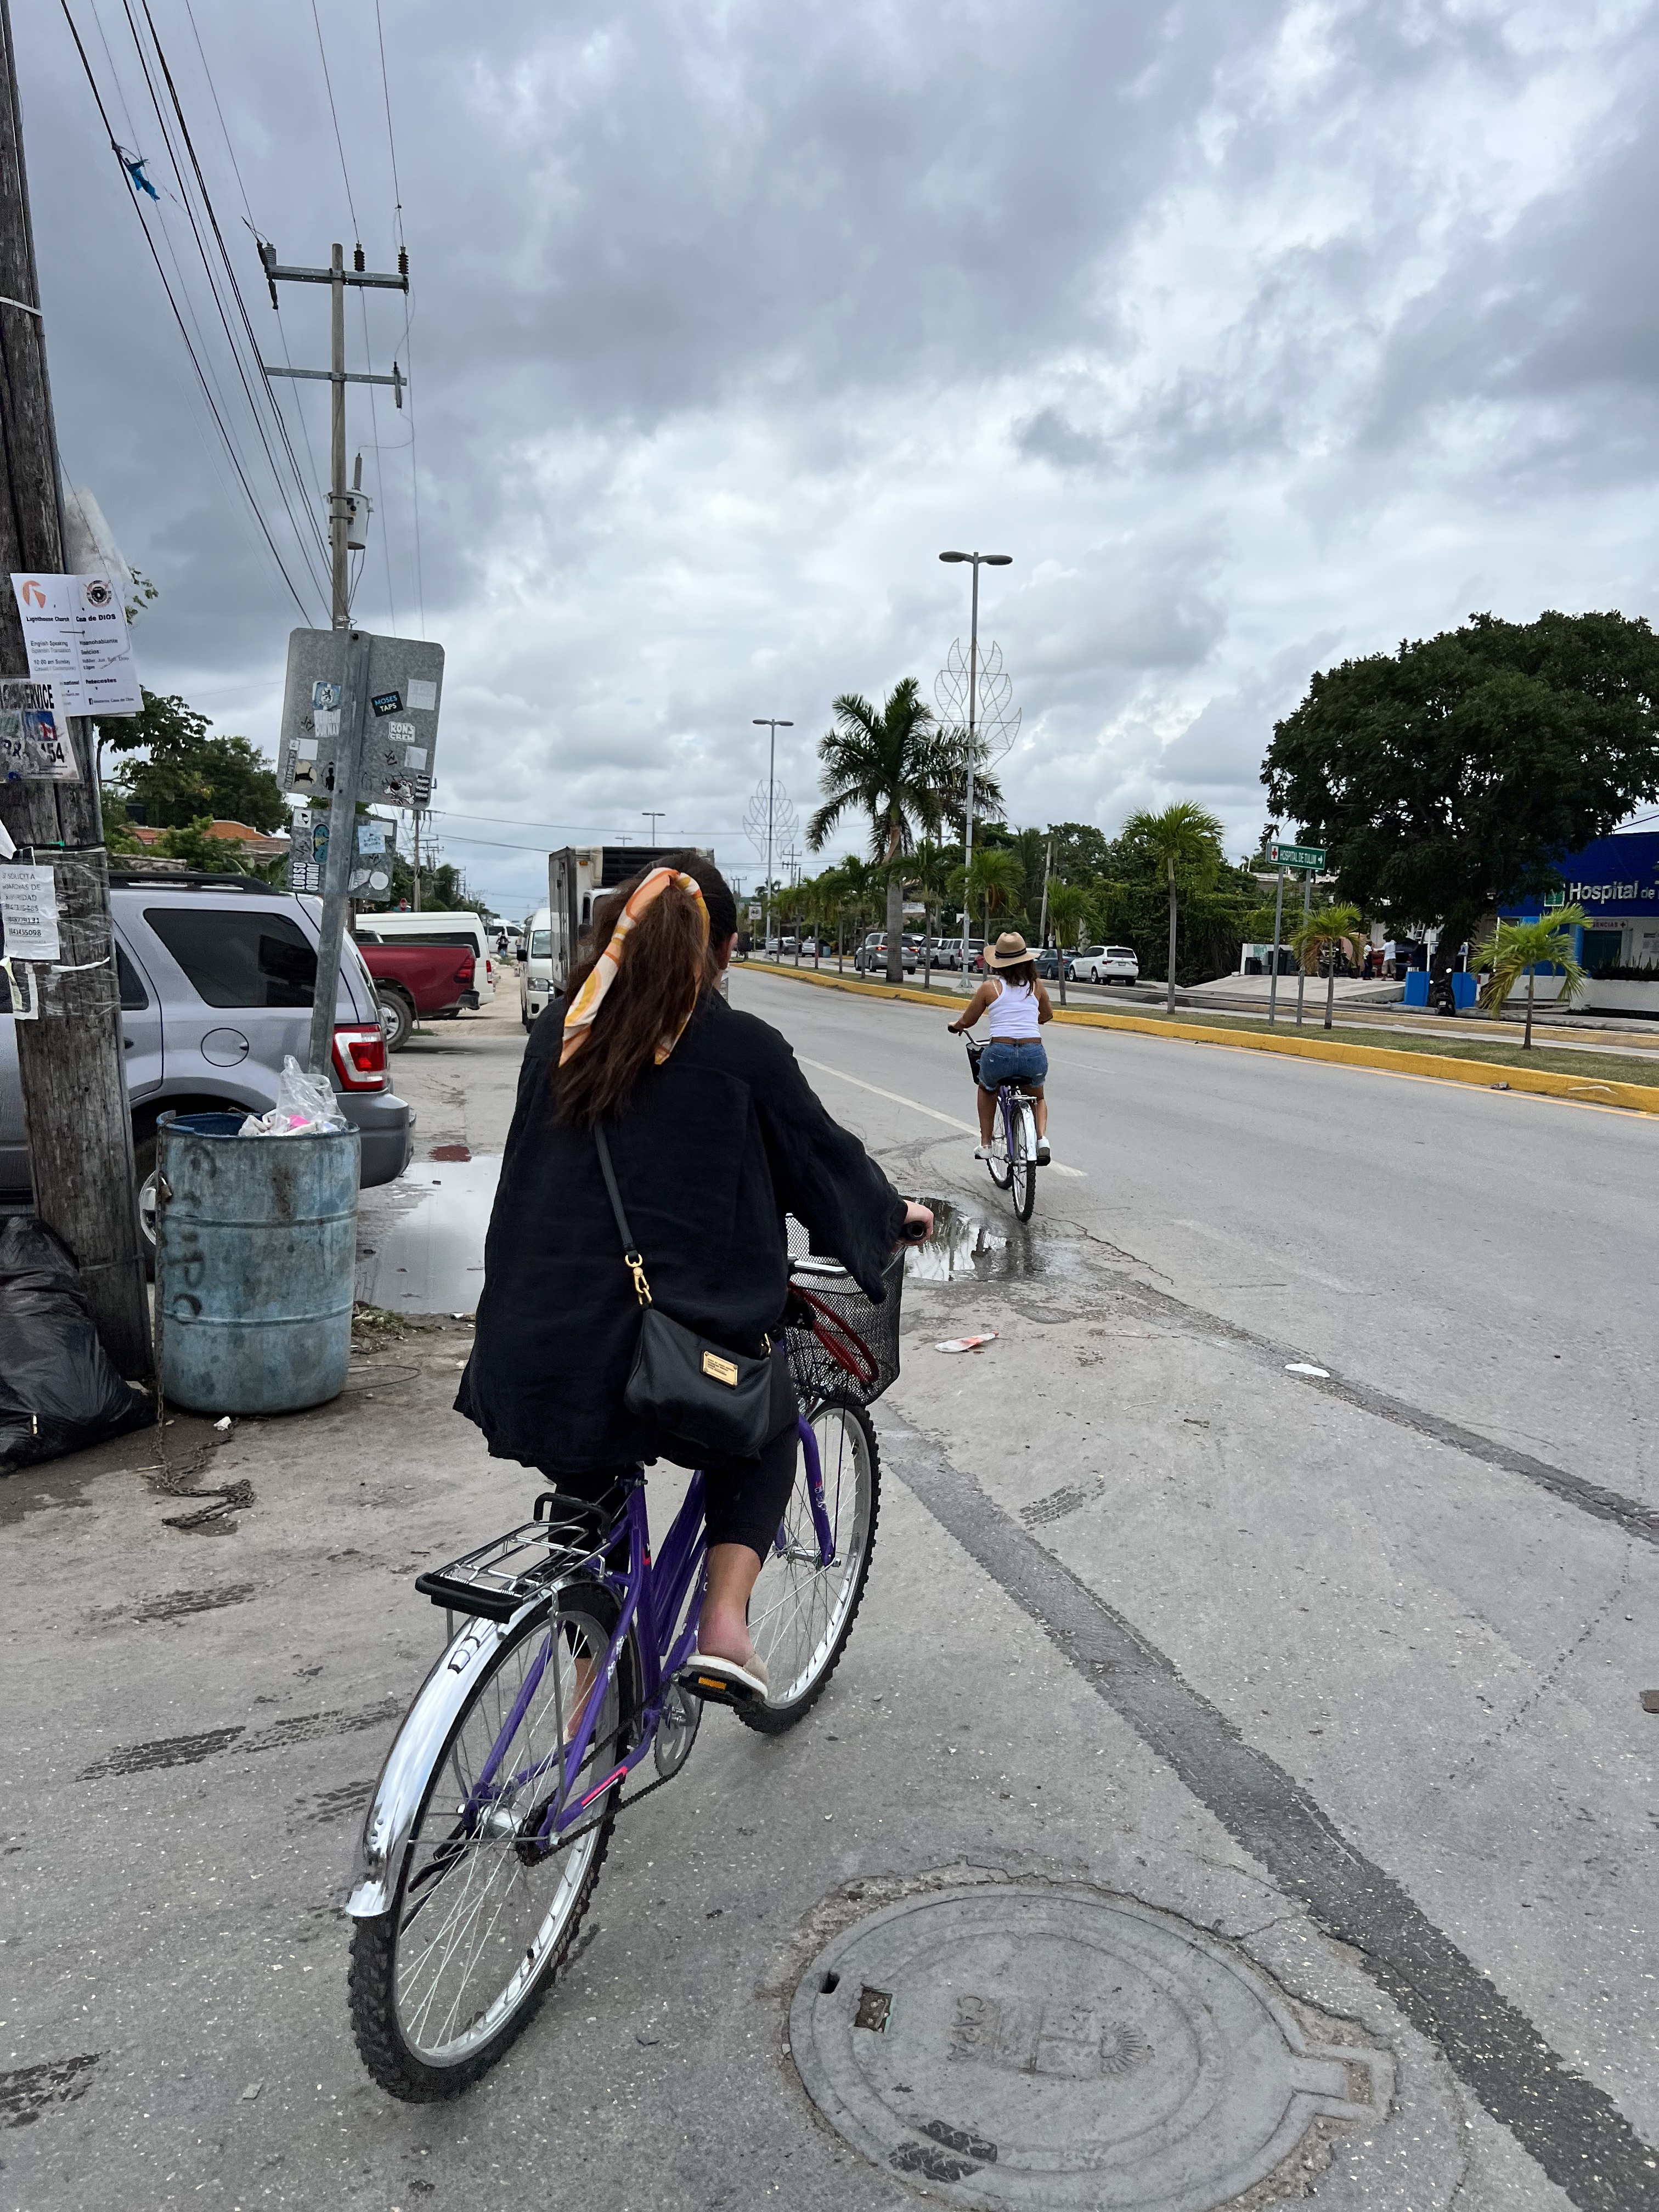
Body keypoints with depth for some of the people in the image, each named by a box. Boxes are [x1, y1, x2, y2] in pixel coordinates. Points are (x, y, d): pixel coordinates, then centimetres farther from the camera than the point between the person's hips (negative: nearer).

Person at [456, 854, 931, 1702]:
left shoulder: (562, 1028, 7)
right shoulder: (740, 1047, -5)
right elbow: (824, 1157, 6)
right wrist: (895, 1211, 26)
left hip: (534, 1355, 4)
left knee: (594, 1482, 31)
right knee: (767, 1427, 28)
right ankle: (724, 1623, 13)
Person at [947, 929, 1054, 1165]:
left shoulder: (990, 987, 4)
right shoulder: (1036, 986, 12)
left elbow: (966, 1022, 13)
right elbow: (1047, 1015, 31)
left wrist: (954, 1026, 36)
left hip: (1000, 1054, -2)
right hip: (1034, 1055, 2)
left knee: (987, 1089, 34)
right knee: (1037, 1098, 32)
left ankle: (985, 1144, 27)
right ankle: (1042, 1138, 6)